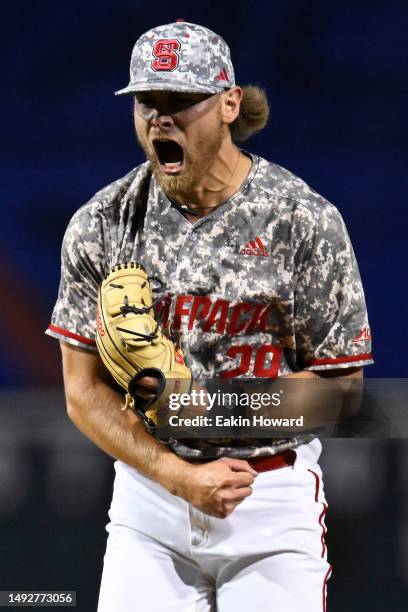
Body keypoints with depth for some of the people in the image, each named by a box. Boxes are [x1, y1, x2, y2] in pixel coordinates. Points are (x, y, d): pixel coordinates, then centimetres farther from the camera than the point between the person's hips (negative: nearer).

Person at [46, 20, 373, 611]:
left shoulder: (304, 220, -7)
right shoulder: (100, 224, -1)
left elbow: (340, 382, -4)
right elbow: (85, 391, 0)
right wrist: (180, 476, -15)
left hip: (275, 499, -2)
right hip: (146, 491, 2)